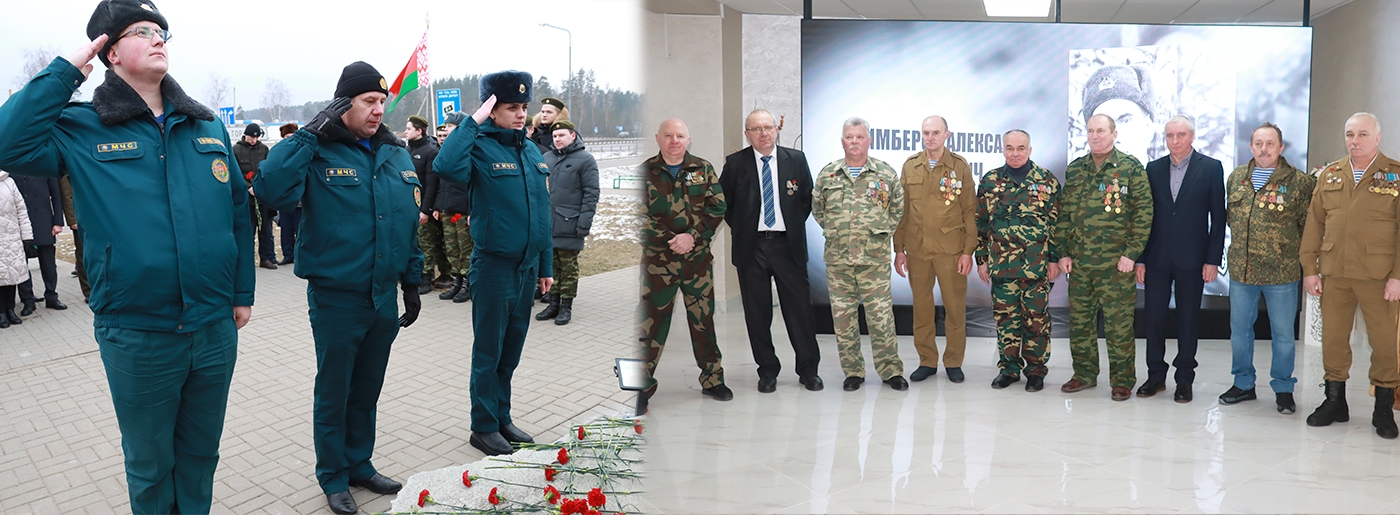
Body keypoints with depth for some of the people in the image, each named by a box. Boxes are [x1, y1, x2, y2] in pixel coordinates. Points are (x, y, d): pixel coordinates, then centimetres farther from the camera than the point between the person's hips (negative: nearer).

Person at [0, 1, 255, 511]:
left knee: (201, 453, 19)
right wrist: (66, 72, -14)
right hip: (136, 336, -3)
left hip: (215, 329, 3)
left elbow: (238, 212, 10)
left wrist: (242, 292, 10)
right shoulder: (81, 129, -3)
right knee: (150, 465, 15)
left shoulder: (207, 127, 6)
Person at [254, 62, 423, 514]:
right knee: (333, 393, 11)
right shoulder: (319, 153, -12)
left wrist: (412, 282, 12)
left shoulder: (396, 153, 5)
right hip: (336, 298, -5)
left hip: (384, 297, 5)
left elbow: (410, 222, 12)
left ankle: (359, 463, 36)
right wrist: (309, 134, -28)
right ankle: (333, 477, 28)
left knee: (367, 390, 19)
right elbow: (270, 190, -29)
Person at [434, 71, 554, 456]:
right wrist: (472, 122, -26)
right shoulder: (481, 147, -11)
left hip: (527, 266, 6)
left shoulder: (532, 152, 9)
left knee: (512, 349, 16)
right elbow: (446, 167, -35)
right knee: (489, 351, 4)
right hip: (493, 266, -6)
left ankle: (503, 418, 30)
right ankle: (483, 427, 17)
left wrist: (546, 265, 13)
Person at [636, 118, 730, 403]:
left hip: (698, 258, 2)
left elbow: (717, 207, 1)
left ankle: (713, 379, 22)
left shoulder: (703, 169, 7)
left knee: (703, 318, 9)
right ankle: (642, 387, 7)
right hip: (657, 259, -2)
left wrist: (692, 236, -12)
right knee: (652, 321, -2)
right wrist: (671, 240, -14)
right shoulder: (645, 172, 2)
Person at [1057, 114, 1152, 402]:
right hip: (1078, 262, 5)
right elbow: (1064, 214, 13)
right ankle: (1084, 374, 23)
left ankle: (1122, 380, 12)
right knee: (1079, 321, 10)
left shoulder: (1131, 168, -2)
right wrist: (1064, 253, 6)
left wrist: (1131, 254, -11)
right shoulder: (1074, 169, 11)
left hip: (1116, 263, -4)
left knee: (1118, 324, 0)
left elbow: (1143, 213, -5)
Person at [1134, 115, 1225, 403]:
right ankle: (1156, 376, 17)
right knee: (1154, 318, 5)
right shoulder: (1153, 169, 6)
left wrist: (1213, 259, -8)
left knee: (1188, 320, 6)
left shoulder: (1211, 168, 0)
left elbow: (1218, 217, -2)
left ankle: (1185, 379, 16)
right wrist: (1139, 258, 2)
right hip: (1157, 258, 2)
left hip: (1192, 258, -2)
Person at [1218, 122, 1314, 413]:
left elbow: (1309, 226, 0)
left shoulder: (1300, 182, -5)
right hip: (1241, 269, 4)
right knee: (1239, 329, 12)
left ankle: (1283, 389, 20)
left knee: (1283, 333, 6)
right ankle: (1243, 384, 26)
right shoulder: (1236, 178, 8)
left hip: (1281, 272, -4)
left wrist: (1299, 257, -1)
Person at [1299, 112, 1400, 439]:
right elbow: (1314, 222, 10)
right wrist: (1309, 268, 5)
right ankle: (1334, 402, 22)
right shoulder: (1330, 175, 11)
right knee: (1333, 338, 9)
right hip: (1333, 273, 3)